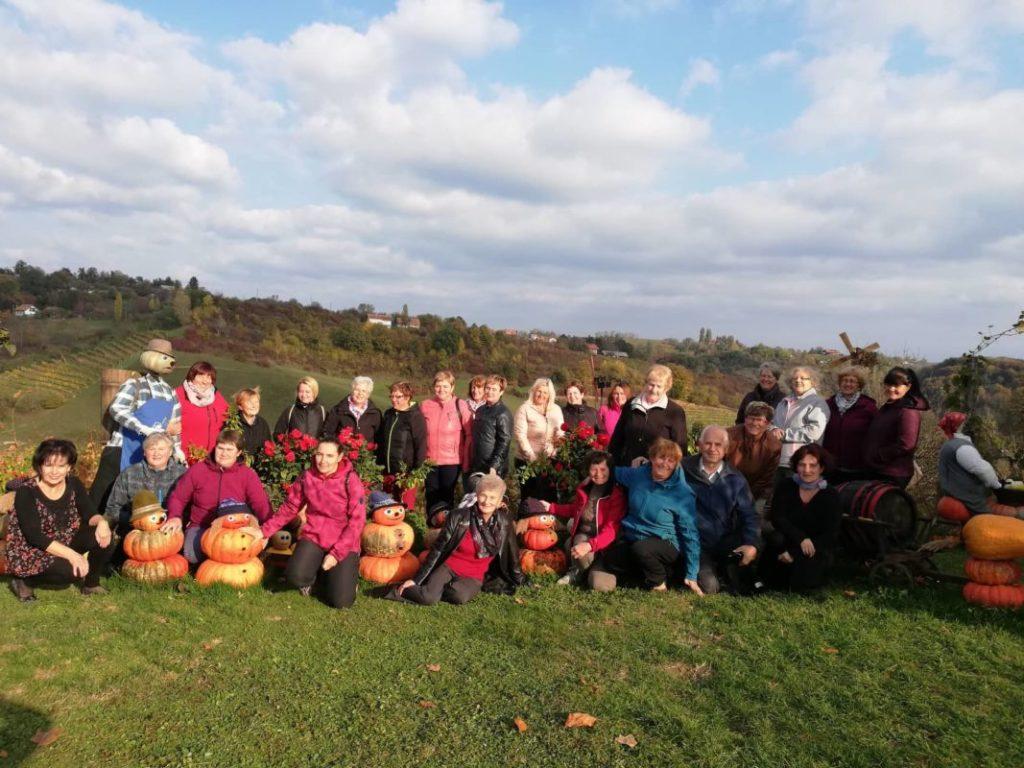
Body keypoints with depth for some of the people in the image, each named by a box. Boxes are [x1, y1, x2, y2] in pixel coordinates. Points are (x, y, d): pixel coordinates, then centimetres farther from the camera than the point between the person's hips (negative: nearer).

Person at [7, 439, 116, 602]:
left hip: (65, 542, 6)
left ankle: (90, 584, 4)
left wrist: (101, 521, -34)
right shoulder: (26, 493, -22)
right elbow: (34, 537, -27)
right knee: (73, 570, -31)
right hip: (30, 552, -5)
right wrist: (71, 554, -36)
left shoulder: (74, 484, -6)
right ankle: (24, 580, -2)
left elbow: (89, 513, -9)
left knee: (104, 537, -19)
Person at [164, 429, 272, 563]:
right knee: (192, 555, -29)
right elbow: (177, 497, 7)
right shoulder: (197, 469, 1)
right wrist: (175, 517, -16)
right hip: (200, 527, 0)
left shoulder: (247, 474, -2)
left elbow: (261, 505, -9)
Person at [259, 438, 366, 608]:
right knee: (295, 577, -25)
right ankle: (314, 574, 12)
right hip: (313, 537, 3)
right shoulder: (307, 477, -3)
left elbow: (357, 522, -14)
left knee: (340, 601, -15)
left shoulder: (351, 481, -14)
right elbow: (289, 508, 9)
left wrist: (336, 554, -18)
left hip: (343, 544, -3)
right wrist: (265, 530, 3)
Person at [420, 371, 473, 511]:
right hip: (430, 461, 3)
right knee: (431, 501, 13)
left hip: (452, 461, -3)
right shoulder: (426, 406, 1)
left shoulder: (461, 406, -7)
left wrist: (466, 461, -6)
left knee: (447, 499, 10)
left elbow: (469, 435, -5)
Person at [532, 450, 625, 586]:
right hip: (582, 534, 7)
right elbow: (574, 509, 22)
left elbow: (611, 529, -27)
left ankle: (578, 573, 4)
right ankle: (577, 570, 11)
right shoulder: (585, 488, 1)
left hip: (600, 541, -7)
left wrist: (590, 545, -42)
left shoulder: (617, 494, -19)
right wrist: (550, 507, 11)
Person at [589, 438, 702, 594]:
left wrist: (691, 576, -12)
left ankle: (659, 583, -7)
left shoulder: (683, 494, -15)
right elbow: (613, 471, 19)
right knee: (599, 583, -12)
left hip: (664, 544, -4)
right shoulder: (637, 475, -4)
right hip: (629, 539, 4)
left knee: (641, 549, -39)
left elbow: (690, 534, -12)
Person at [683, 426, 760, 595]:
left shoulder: (736, 480, 4)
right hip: (696, 544, -3)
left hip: (727, 544, 3)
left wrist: (752, 544, -17)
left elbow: (749, 516, -1)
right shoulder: (684, 470, -3)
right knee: (708, 587, -21)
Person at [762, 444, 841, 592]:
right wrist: (801, 538, -33)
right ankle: (775, 580, -7)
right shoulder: (785, 487, -3)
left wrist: (794, 553, -23)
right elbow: (778, 518, -13)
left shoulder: (830, 496, -9)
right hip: (790, 541, 1)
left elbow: (830, 535, -14)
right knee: (776, 538, -34)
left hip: (817, 549, -1)